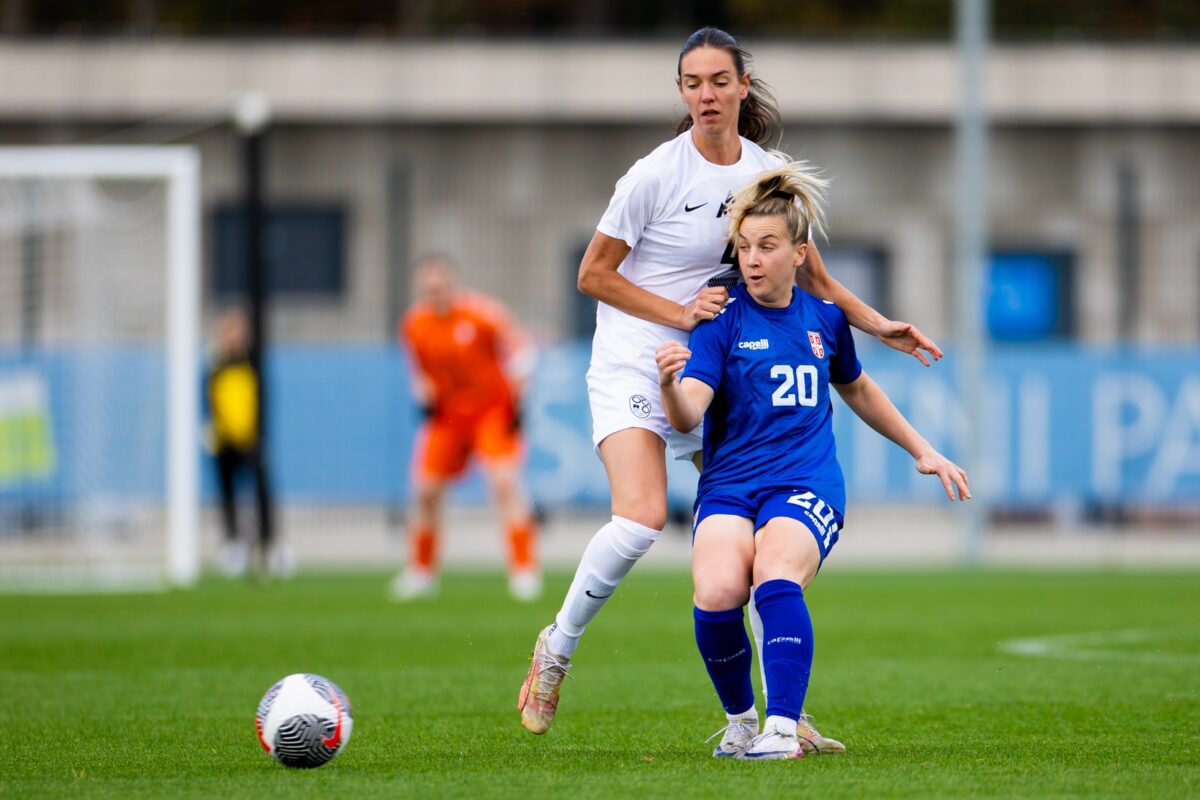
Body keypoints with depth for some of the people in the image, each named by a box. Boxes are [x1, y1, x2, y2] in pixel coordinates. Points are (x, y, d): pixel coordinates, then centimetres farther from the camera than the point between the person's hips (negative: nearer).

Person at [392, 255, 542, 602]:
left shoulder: (482, 313, -16)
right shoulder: (414, 325, -3)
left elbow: (520, 350, -8)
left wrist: (517, 400, -13)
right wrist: (424, 399, -2)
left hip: (494, 409, -4)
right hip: (446, 415, 4)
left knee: (505, 482, -19)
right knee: (425, 491, 0)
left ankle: (525, 569, -15)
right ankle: (420, 570, 19)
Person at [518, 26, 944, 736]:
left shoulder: (767, 173, 3)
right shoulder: (656, 175, -13)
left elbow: (809, 275, 15)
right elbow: (593, 275, -7)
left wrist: (876, 324, 4)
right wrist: (680, 313, -15)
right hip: (632, 367, -5)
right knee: (642, 520, -25)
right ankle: (556, 649, -2)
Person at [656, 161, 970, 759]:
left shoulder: (825, 321, 12)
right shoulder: (722, 321, 2)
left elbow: (856, 389, 33)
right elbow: (688, 416, -12)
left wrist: (923, 451, 34)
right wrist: (669, 385, -35)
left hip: (807, 484, 0)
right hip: (728, 485, 0)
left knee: (775, 580, -33)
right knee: (717, 593, -29)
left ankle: (783, 728, -34)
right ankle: (741, 721, -4)